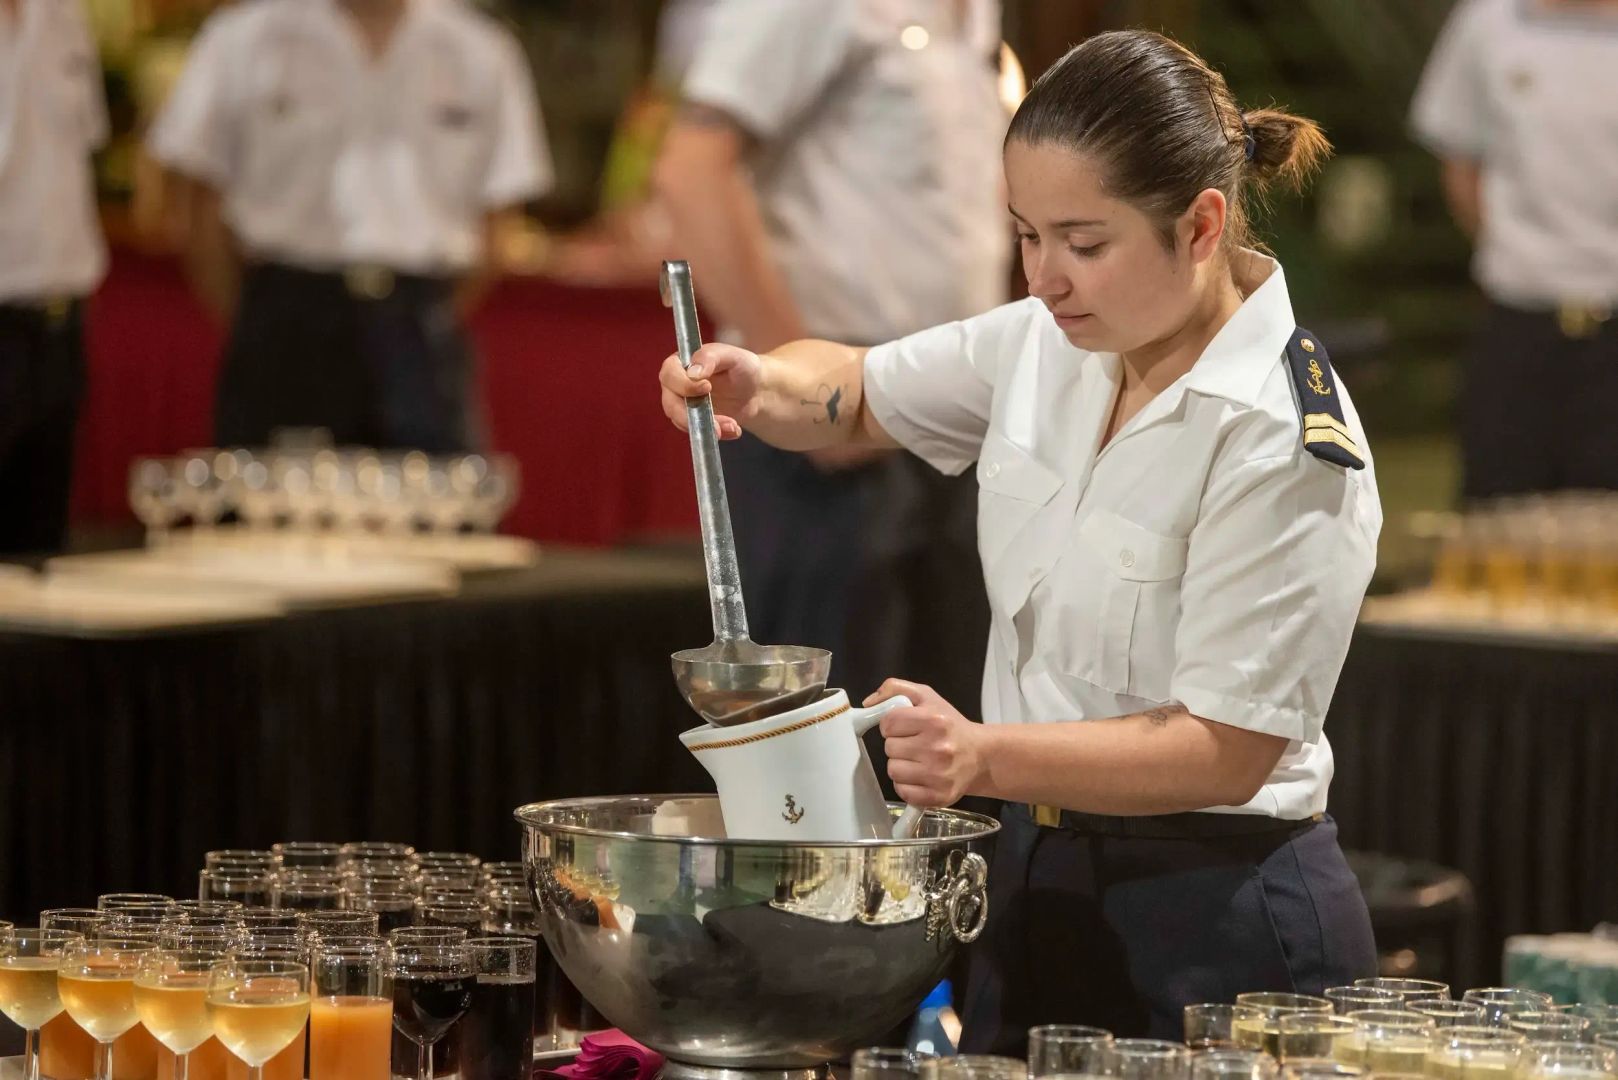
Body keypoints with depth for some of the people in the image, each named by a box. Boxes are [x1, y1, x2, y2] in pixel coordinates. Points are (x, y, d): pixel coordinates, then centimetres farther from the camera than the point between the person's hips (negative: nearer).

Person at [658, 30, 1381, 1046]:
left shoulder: (1286, 444, -20)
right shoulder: (1049, 346, 2)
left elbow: (1227, 750, -22)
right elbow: (859, 394, 18)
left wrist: (986, 758, -34)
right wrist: (766, 386, -6)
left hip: (1220, 925, -7)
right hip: (1038, 886, 7)